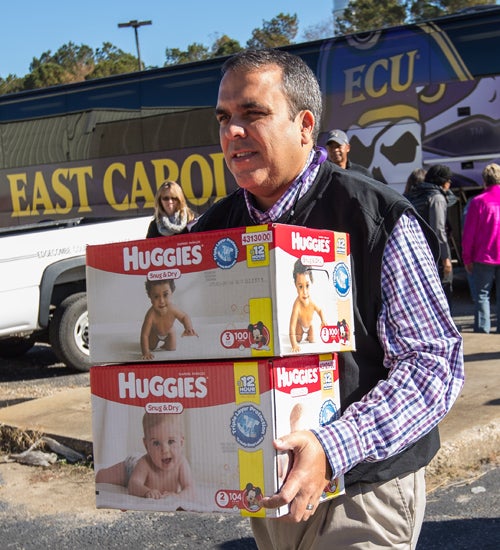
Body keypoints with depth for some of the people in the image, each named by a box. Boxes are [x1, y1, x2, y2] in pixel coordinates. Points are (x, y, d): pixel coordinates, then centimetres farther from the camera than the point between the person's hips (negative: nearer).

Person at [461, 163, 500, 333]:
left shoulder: (478, 201, -6)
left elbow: (468, 233, -5)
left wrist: (467, 258, 3)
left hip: (483, 258, -2)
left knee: (482, 295, 5)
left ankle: (482, 331, 0)